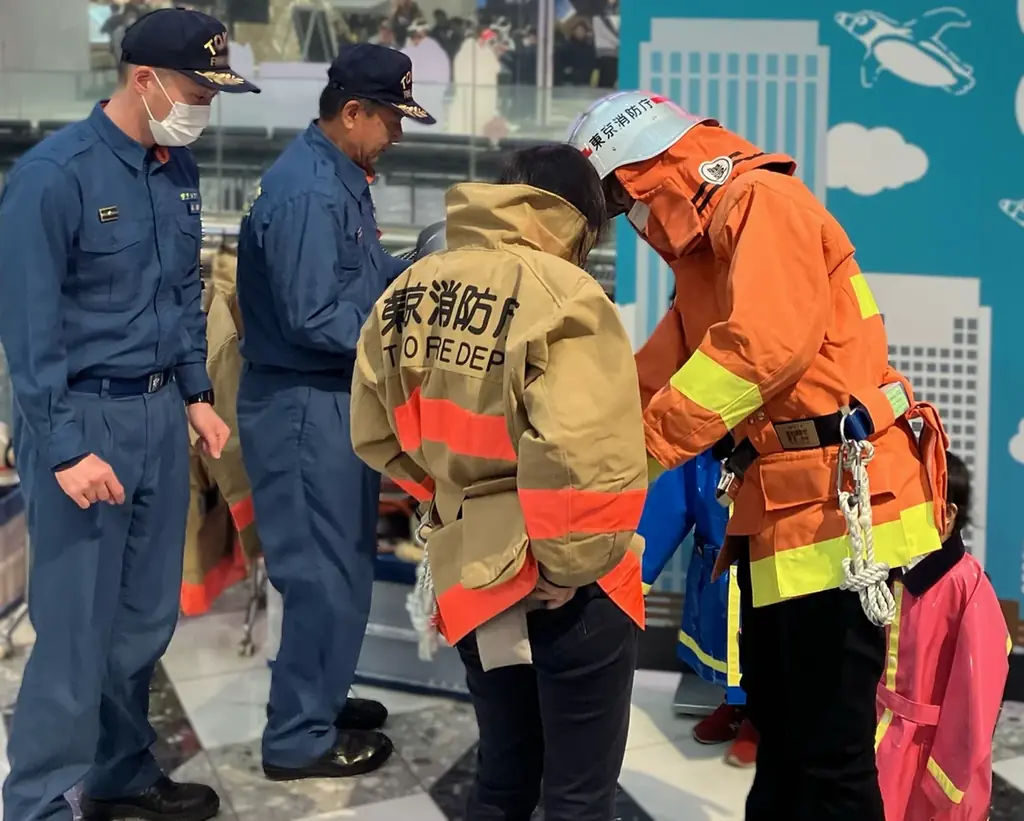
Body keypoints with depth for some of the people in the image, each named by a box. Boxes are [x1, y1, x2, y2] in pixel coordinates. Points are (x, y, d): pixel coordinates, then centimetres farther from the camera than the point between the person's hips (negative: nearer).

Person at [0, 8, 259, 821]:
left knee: (147, 618, 14)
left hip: (160, 412, 7)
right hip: (85, 417, -7)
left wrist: (196, 394, 13)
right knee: (78, 629, -3)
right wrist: (65, 449, -18)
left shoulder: (179, 169, 7)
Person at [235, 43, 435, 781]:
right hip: (307, 406, -10)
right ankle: (300, 739, 10)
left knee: (340, 564, 19)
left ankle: (318, 700, 34)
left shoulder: (339, 176, 10)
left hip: (336, 398, 10)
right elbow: (313, 319, -26)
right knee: (325, 572, -1)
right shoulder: (308, 192, -23)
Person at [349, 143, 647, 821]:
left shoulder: (408, 293, 4)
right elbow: (587, 453, -29)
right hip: (564, 590, -6)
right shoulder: (562, 295, -17)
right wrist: (571, 566, -16)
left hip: (470, 574, 7)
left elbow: (376, 433, 12)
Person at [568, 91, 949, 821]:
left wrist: (647, 446, -21)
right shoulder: (708, 243, 21)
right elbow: (653, 376, 19)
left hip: (836, 507, -11)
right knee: (779, 728, 20)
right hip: (784, 510, 11)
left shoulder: (763, 202, -11)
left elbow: (770, 340, -25)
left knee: (828, 748, -6)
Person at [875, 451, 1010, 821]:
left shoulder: (967, 586, -18)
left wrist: (950, 777, -12)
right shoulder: (893, 576, 3)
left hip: (936, 746, -6)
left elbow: (976, 686, -16)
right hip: (887, 741, 6)